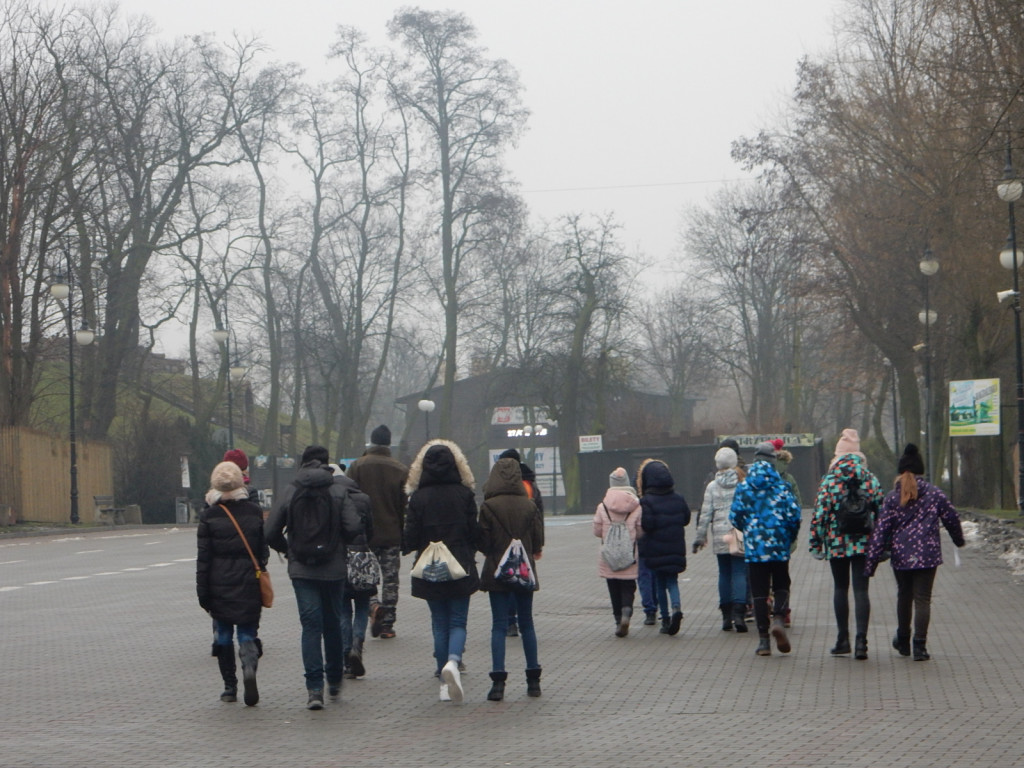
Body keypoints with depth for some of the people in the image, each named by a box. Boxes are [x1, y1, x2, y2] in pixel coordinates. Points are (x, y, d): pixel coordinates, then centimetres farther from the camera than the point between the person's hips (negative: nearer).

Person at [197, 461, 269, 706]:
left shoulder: (209, 516, -5)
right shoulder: (254, 512, 1)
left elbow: (204, 557, -5)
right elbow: (263, 551, 6)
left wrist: (202, 591, -1)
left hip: (220, 586, -1)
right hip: (248, 584, 1)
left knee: (223, 635, 11)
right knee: (247, 632, 5)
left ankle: (230, 687, 12)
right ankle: (249, 667, -24)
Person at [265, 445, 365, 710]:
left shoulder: (289, 492, -2)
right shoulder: (340, 492, -4)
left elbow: (271, 532, -3)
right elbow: (354, 529, -14)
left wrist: (287, 550, 15)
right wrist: (340, 543, 8)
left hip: (301, 570, 0)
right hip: (334, 569, 0)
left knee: (311, 625, -1)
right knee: (333, 624, 16)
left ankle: (314, 688, -13)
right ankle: (334, 681, 27)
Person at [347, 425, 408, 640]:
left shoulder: (357, 467, -3)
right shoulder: (401, 470, 1)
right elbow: (406, 506, 1)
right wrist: (405, 536, 8)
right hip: (392, 534, 1)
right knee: (390, 580, 8)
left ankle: (374, 606, -16)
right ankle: (387, 625, 7)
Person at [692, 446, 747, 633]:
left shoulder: (712, 486, 2)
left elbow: (705, 514, 1)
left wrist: (700, 537, 8)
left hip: (719, 536, 2)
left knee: (724, 574, 10)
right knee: (739, 572, -2)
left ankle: (726, 616, 11)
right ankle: (738, 612, -16)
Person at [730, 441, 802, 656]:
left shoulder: (743, 487, 1)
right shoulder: (781, 485, -1)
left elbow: (735, 517, -1)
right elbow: (794, 514, -7)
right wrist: (791, 537, 10)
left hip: (754, 548, 0)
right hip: (779, 547, 0)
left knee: (759, 593, 5)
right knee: (781, 586, 15)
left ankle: (763, 640, 3)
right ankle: (779, 620, -13)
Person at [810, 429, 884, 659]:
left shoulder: (828, 482, -4)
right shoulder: (871, 481, 1)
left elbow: (819, 513, -6)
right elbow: (881, 510, 4)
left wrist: (816, 544, 1)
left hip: (837, 542, -1)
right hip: (863, 543, 1)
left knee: (840, 588, 13)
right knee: (861, 590, 0)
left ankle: (843, 640, 15)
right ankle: (861, 641, -9)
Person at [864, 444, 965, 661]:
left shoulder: (892, 497, -2)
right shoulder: (934, 494, -2)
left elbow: (881, 530, -5)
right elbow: (951, 518, 8)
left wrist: (871, 561, -4)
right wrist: (959, 540, 28)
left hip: (901, 557, 1)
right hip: (927, 555, -1)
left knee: (904, 596, 19)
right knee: (922, 599, 0)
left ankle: (903, 641, 30)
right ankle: (920, 646, -8)